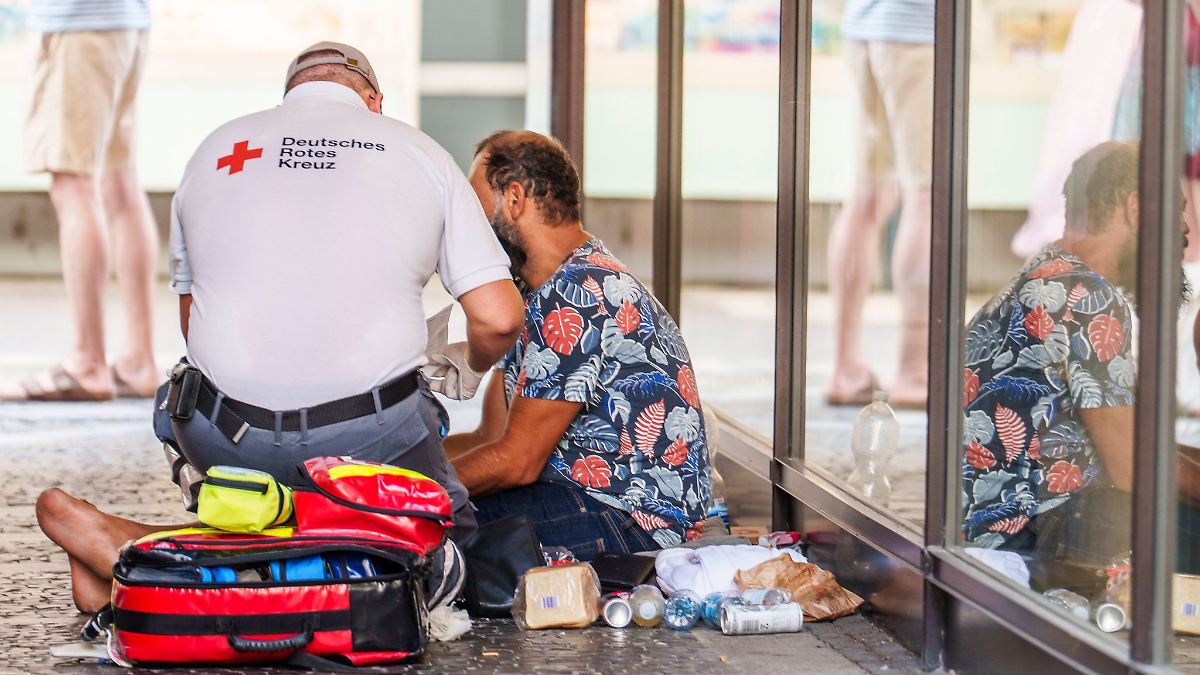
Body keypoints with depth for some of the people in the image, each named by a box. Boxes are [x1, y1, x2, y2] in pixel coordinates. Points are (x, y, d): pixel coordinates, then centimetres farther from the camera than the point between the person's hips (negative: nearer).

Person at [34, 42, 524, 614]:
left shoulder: (215, 151, 14)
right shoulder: (420, 154, 8)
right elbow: (498, 319, 1)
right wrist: (465, 368, 23)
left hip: (228, 435, 4)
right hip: (373, 432, -4)